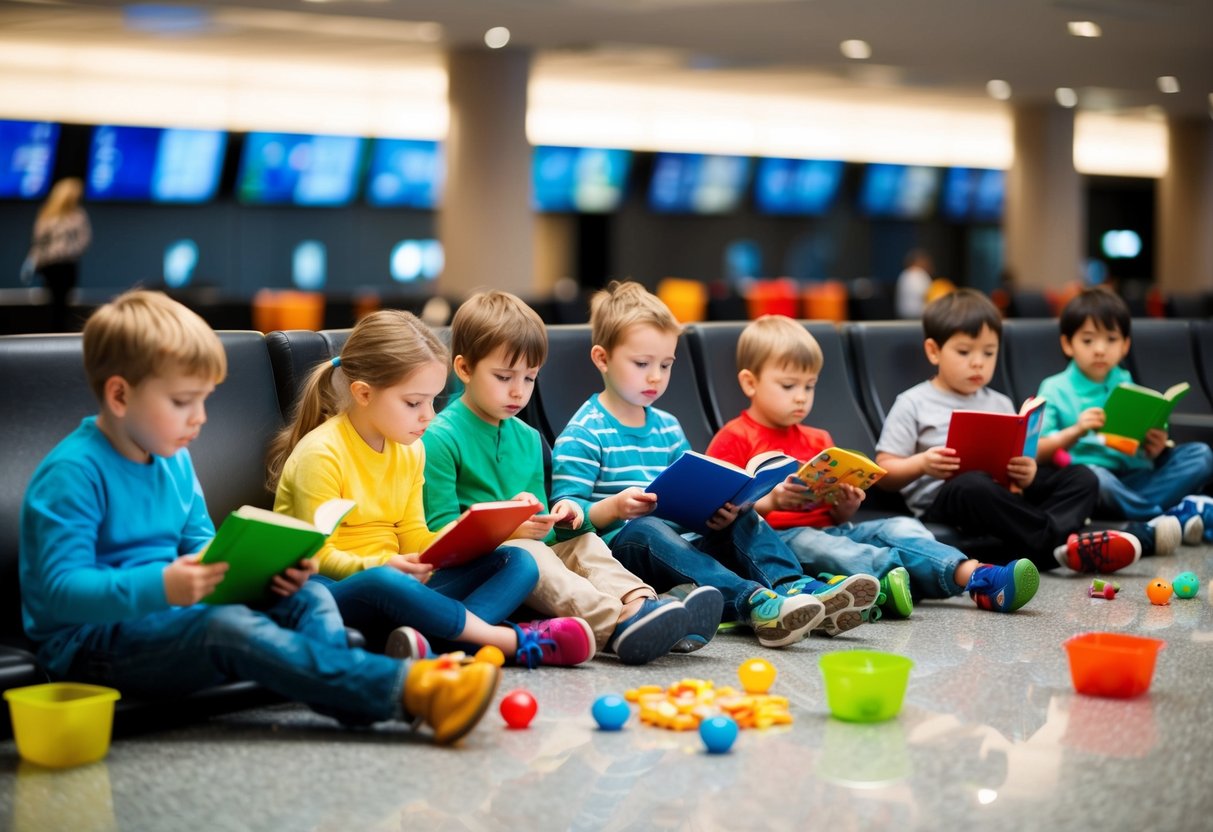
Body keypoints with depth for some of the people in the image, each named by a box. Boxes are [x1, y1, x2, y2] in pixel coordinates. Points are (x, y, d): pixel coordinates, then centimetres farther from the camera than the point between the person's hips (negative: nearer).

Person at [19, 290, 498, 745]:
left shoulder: (174, 460, 12)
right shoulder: (72, 474, -16)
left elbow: (200, 546, 17)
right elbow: (59, 591, -23)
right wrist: (160, 587, -37)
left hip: (168, 613, 9)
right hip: (91, 641, -9)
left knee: (307, 596, -4)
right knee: (231, 628, -33)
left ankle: (355, 699, -35)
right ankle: (412, 691, -44)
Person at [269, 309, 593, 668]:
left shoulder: (410, 451, 11)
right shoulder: (321, 454, -12)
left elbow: (414, 540, 12)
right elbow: (319, 556, -14)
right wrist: (382, 566, -31)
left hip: (398, 583, 8)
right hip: (333, 591, -8)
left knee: (518, 562, -7)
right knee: (383, 583, -42)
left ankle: (435, 640, -38)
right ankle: (512, 641, -29)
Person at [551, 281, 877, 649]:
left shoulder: (667, 427, 19)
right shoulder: (583, 435, -3)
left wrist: (717, 507, -6)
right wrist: (612, 509, -30)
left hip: (680, 543, 7)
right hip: (619, 546, -7)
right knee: (645, 528, -36)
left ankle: (796, 588, -31)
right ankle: (754, 603, -53)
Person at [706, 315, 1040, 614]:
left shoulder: (818, 441, 24)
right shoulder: (733, 440, 5)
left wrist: (846, 507, -2)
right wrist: (769, 502, -21)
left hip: (829, 530, 6)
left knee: (900, 527, -16)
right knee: (813, 543, -38)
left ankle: (974, 577, -39)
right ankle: (888, 577, -63)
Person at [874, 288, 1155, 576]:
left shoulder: (1000, 404, 21)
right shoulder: (913, 404, 5)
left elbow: (1020, 462, 16)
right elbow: (884, 474, 0)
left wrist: (1027, 474, -9)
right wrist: (921, 464, -20)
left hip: (1004, 494, 6)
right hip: (940, 498, -6)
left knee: (1081, 477, -10)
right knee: (974, 484, -40)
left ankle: (1041, 546, -40)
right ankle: (1061, 542, -35)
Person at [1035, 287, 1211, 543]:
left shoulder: (1127, 385, 18)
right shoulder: (1055, 390, 7)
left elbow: (1146, 445, 14)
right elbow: (1038, 452, -3)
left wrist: (1155, 448, -9)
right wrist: (1075, 431, -19)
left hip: (1134, 477, 5)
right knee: (1091, 474, -38)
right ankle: (1177, 513, -28)